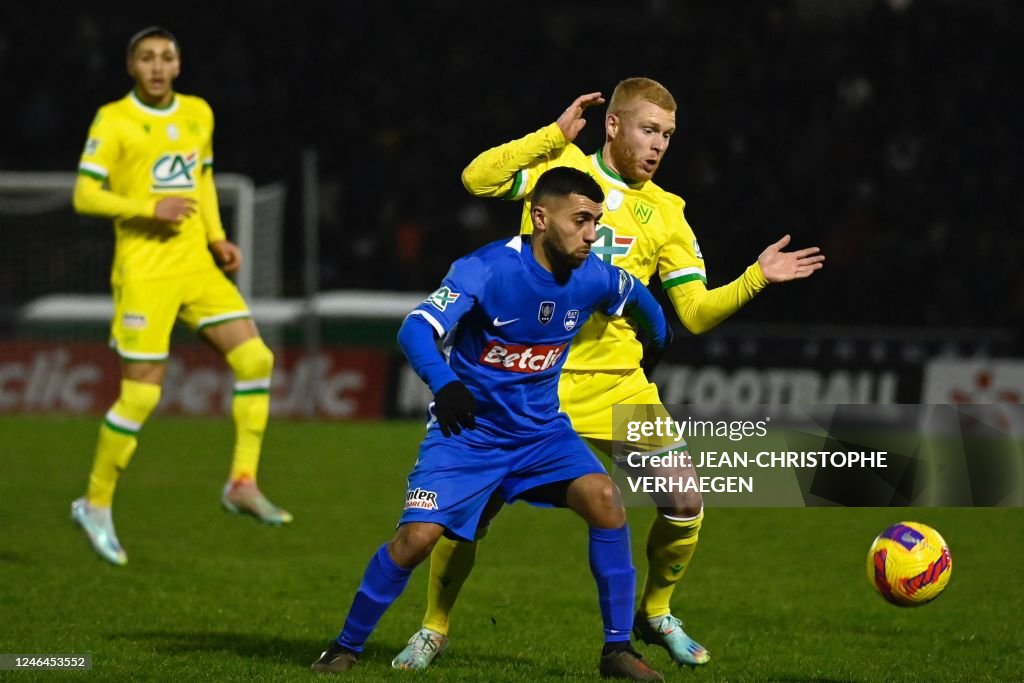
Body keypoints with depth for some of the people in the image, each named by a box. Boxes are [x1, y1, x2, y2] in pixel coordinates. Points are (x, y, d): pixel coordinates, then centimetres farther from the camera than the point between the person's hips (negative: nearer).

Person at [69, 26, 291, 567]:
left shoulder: (198, 114, 11)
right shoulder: (114, 120, -7)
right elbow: (85, 196, -10)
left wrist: (217, 237, 11)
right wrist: (150, 209, -21)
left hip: (197, 265, 6)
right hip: (144, 272, -6)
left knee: (255, 358, -8)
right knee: (140, 395, -7)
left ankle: (243, 482, 0)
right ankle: (96, 505, 10)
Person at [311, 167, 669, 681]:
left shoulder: (593, 277, -7)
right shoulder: (487, 269, -22)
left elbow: (638, 297, 18)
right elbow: (417, 329, -34)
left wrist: (658, 343, 32)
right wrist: (443, 383, -51)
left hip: (541, 430, 4)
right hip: (467, 429, -4)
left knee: (604, 499, -20)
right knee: (417, 537, -16)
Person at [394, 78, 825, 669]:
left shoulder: (665, 214, 8)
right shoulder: (560, 166, 1)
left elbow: (697, 313, 5)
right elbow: (477, 179, -14)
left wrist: (756, 279, -8)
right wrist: (555, 135, -16)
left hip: (614, 383, 3)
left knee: (685, 504, -6)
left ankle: (655, 615, 19)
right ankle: (433, 632, 14)